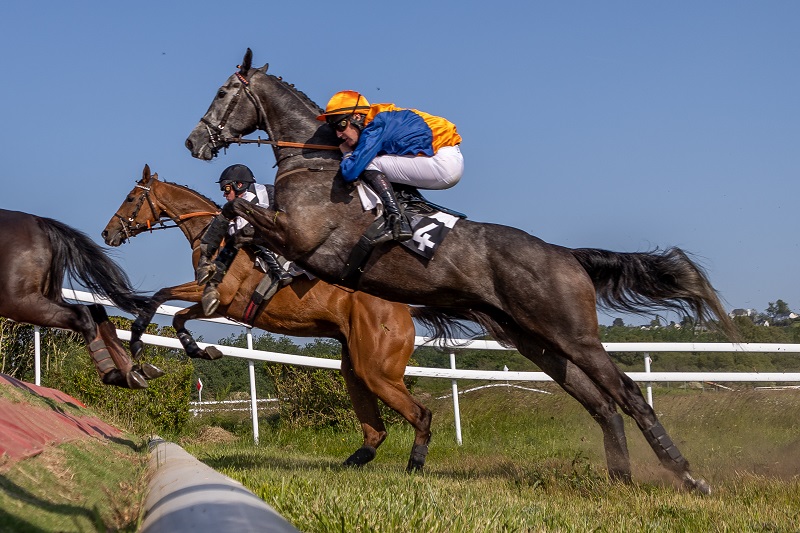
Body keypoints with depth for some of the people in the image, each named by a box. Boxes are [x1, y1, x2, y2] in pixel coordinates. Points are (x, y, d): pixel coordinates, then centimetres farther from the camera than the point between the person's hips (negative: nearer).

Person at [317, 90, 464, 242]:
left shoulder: (375, 128, -12)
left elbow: (350, 172, -15)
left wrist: (347, 154, 6)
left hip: (443, 163, -10)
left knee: (369, 165, -11)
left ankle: (397, 222, -20)